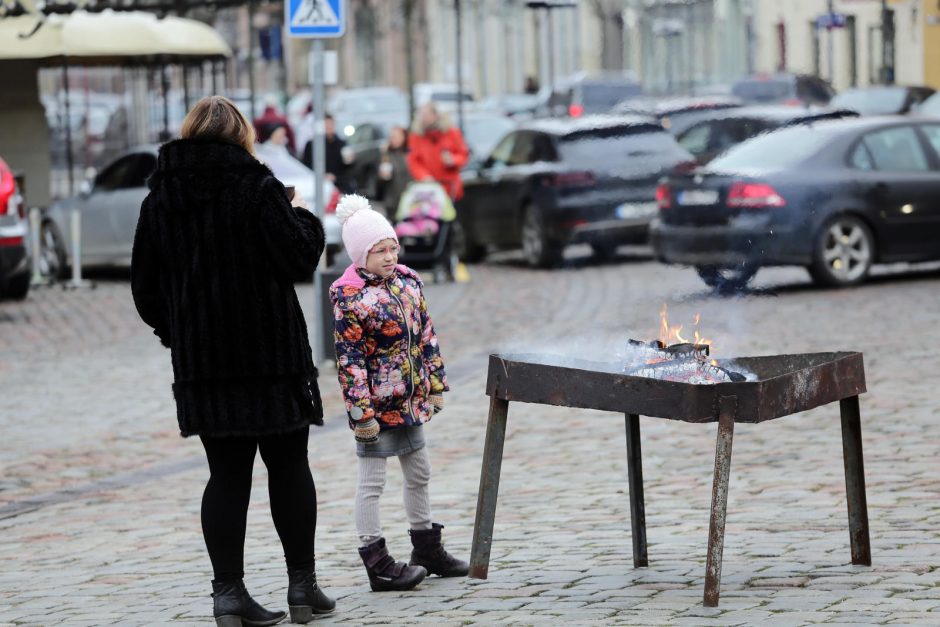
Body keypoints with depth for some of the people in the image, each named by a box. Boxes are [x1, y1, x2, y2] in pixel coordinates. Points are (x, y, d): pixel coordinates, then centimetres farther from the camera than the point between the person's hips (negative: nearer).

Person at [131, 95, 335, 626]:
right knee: (289, 467, 8)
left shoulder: (161, 198, 4)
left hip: (201, 359, 3)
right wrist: (305, 218, 6)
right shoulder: (257, 188, -10)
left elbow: (146, 285, 7)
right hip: (272, 352, -3)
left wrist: (176, 333, 21)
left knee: (227, 473, 6)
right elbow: (299, 260, -12)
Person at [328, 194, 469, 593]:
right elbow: (349, 360, -18)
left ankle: (427, 549, 31)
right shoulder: (349, 297, -16)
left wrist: (435, 385, 11)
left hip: (409, 399, 8)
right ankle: (377, 563, 5)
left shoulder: (407, 280, 5)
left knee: (419, 473, 17)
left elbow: (426, 335, 12)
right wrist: (362, 412, -20)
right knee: (371, 481, 0)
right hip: (376, 402, -8)